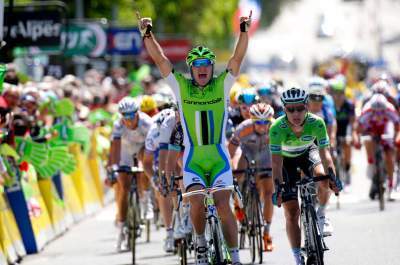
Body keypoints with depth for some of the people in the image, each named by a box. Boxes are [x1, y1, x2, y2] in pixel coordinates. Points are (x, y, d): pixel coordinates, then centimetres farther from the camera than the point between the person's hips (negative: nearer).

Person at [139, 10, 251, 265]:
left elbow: (238, 57, -9)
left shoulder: (222, 85, 1)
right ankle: (201, 244, 6)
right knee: (197, 201, -18)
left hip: (219, 159, 0)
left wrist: (244, 31, -22)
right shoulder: (181, 86, 1)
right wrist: (147, 33, -16)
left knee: (223, 204, -9)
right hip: (193, 160, 0)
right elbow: (160, 59, -5)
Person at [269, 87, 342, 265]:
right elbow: (276, 162, -37)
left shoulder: (316, 123, -31)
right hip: (286, 159, -1)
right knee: (291, 212, -9)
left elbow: (325, 153, -32)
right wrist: (278, 187, -49)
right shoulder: (277, 128, -35)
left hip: (308, 152, 1)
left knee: (322, 177, -33)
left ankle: (321, 215, -3)